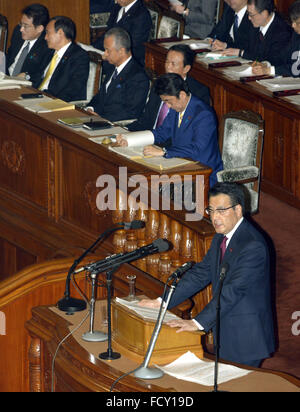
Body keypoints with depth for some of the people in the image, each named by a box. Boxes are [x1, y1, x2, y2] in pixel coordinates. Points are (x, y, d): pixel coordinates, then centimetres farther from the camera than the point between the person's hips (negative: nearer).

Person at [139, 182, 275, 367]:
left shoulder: (253, 246, -21)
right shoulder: (221, 238, 10)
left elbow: (233, 290, -27)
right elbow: (200, 274, 13)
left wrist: (198, 323, -30)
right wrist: (161, 302, 5)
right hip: (224, 335, 9)